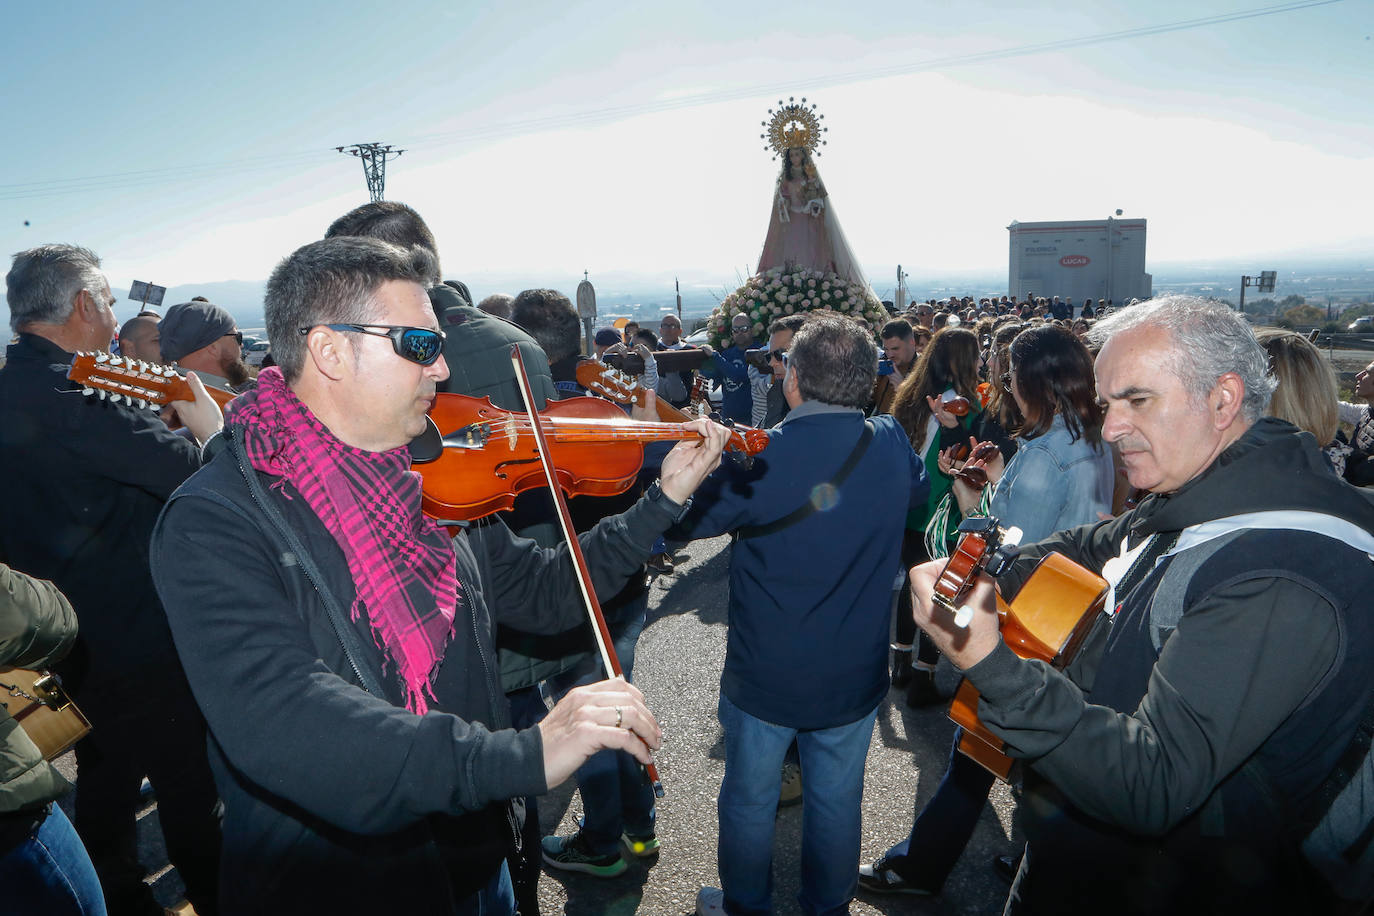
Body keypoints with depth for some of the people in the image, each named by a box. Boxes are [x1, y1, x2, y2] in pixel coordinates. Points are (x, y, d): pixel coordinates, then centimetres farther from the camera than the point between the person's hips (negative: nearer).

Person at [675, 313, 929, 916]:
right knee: (836, 801, 23)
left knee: (749, 799, 20)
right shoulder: (891, 446, -12)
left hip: (765, 679, -3)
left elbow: (683, 520, -12)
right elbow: (918, 490, 12)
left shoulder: (758, 459, -25)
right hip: (855, 678, 4)